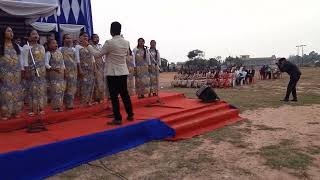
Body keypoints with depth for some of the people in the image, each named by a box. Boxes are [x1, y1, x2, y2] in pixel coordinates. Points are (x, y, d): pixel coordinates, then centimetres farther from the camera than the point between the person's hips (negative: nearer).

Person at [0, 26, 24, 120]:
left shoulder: (16, 45, 12)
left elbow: (20, 58, 12)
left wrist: (22, 69, 6)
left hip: (16, 72, 4)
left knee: (16, 91, 6)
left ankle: (15, 111, 17)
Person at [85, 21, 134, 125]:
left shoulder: (109, 43, -14)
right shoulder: (126, 43, 4)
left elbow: (98, 54, -5)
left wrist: (88, 45, 5)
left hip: (113, 73, -6)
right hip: (123, 72, 6)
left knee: (114, 96, 1)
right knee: (124, 93, 15)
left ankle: (118, 119, 4)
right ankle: (130, 115, 22)